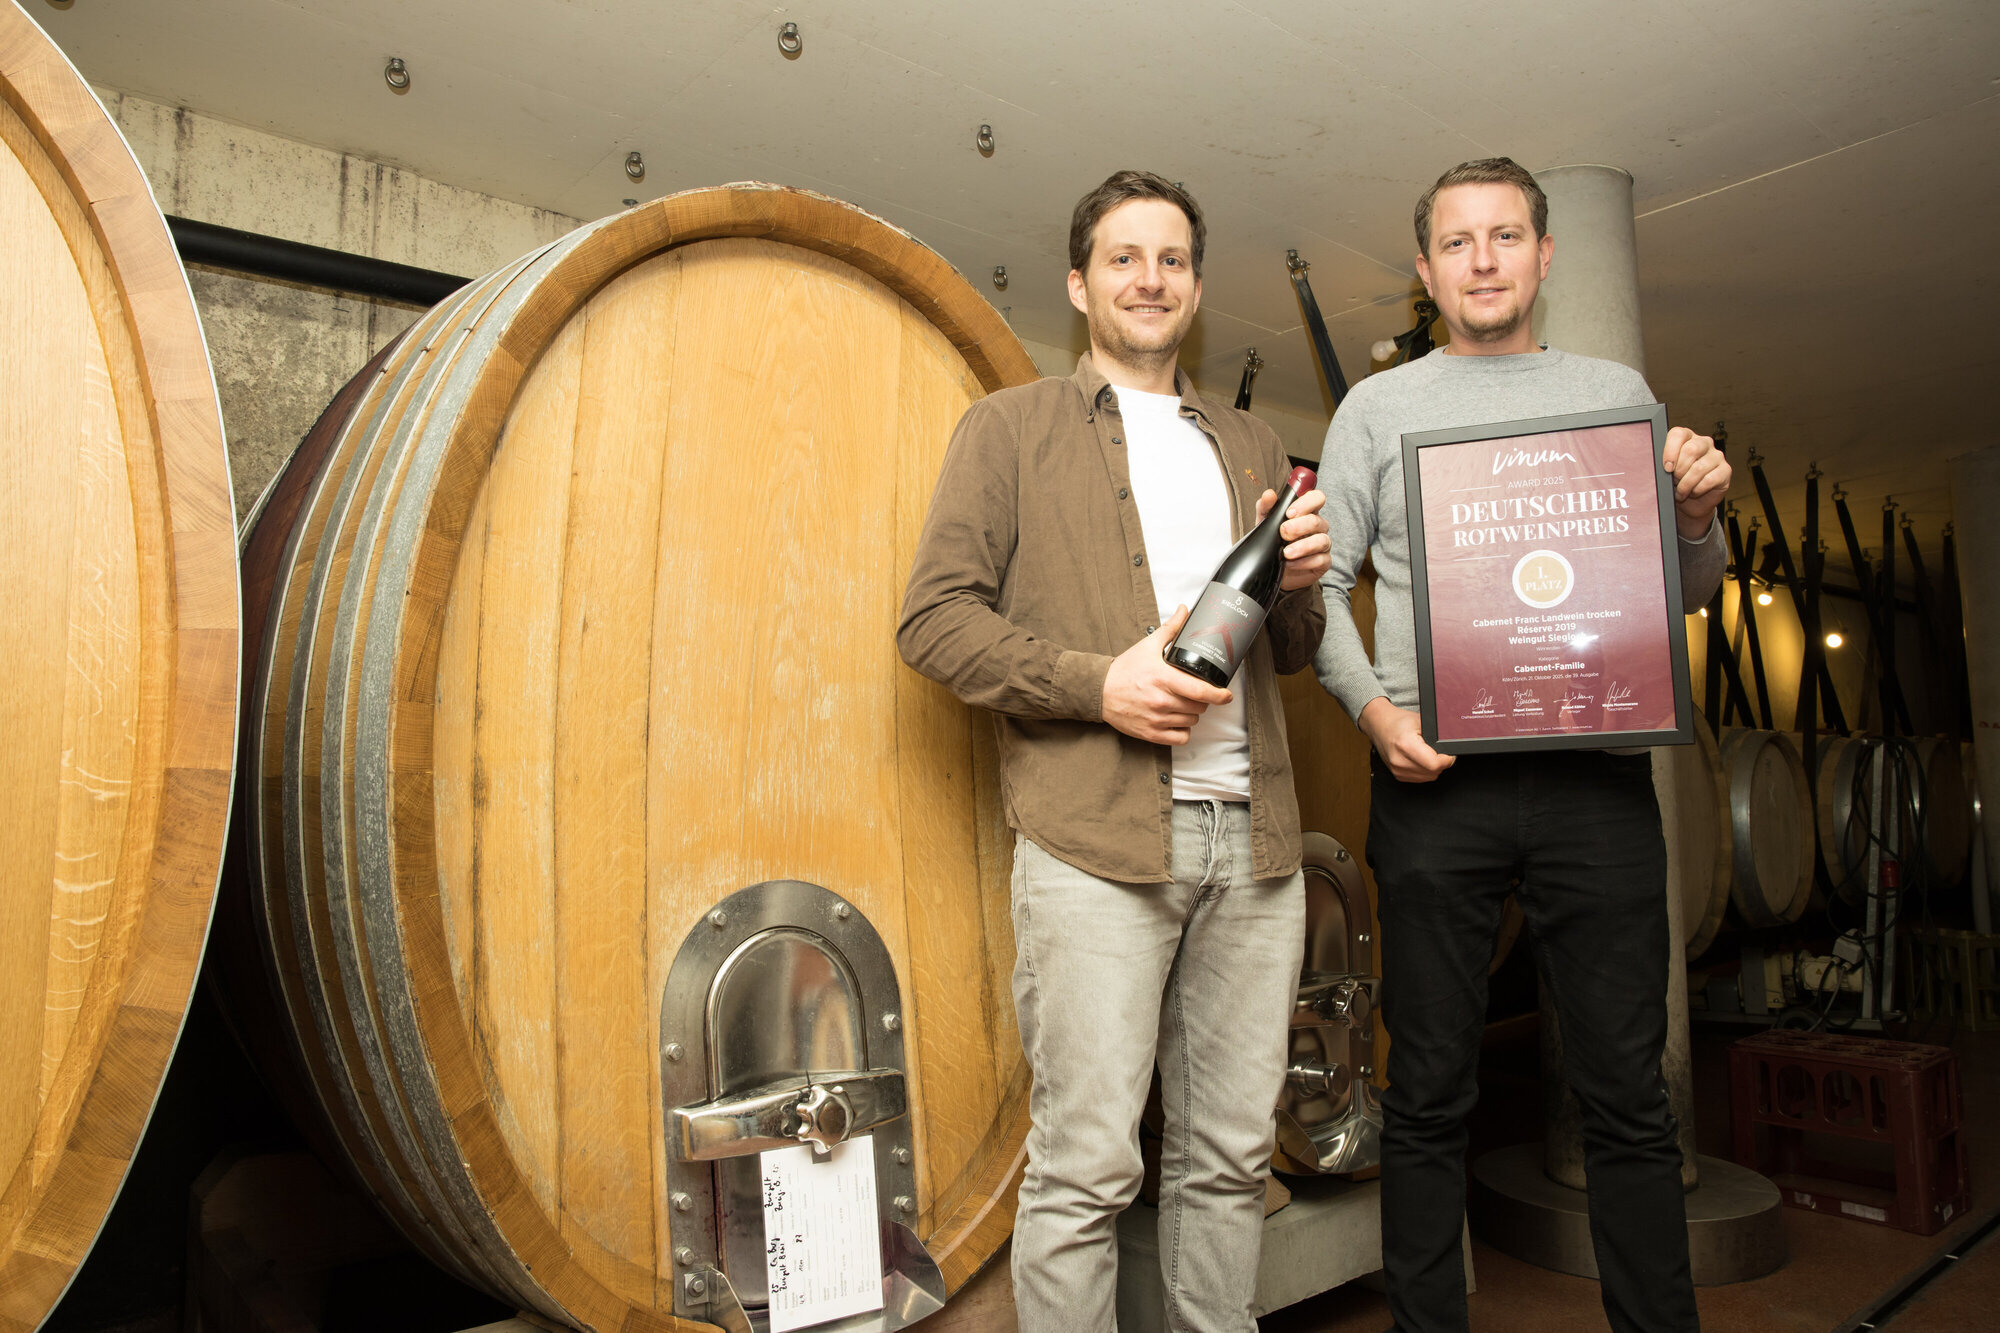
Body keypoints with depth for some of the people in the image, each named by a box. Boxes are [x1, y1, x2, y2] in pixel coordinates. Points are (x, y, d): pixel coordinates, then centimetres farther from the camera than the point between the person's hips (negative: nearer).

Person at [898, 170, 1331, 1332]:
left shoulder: (1252, 445, 23)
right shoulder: (1010, 428, 8)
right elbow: (935, 619, -2)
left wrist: (1302, 581, 1)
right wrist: (1098, 683, -14)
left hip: (1253, 834, 5)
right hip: (1097, 840, -4)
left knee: (1233, 1156, 12)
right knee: (1087, 1166, -2)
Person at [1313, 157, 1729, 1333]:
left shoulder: (1617, 392, 15)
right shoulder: (1379, 407, 10)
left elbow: (1685, 594, 17)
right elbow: (1322, 583, 5)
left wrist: (1701, 516, -5)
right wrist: (1375, 709, -10)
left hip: (1597, 774, 2)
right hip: (1434, 777, -1)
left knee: (1629, 1094, 7)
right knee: (1431, 1096, 6)